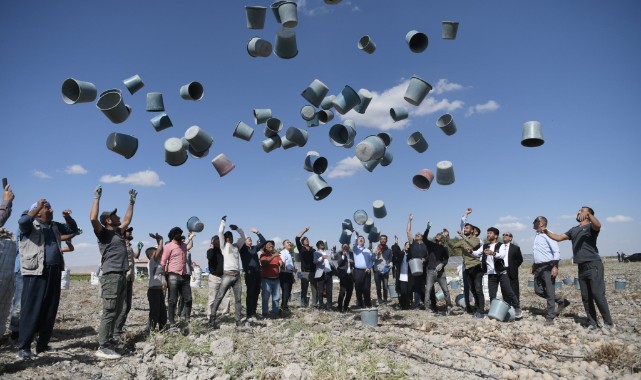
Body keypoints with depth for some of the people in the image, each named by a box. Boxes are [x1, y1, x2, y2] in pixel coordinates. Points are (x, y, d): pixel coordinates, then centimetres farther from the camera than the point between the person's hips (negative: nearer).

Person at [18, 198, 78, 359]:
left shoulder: (55, 226, 18)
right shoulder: (31, 225, -1)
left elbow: (73, 229, 27)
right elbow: (22, 222, -23)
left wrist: (67, 217, 9)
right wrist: (38, 207, -21)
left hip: (54, 273, 7)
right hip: (35, 273, -6)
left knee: (50, 310, 9)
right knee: (31, 310, -5)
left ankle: (43, 344, 18)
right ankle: (23, 346, 3)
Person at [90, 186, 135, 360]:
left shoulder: (118, 232, 19)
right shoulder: (103, 233, -3)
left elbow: (127, 220, 34)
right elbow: (93, 218, -20)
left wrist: (131, 202, 35)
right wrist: (97, 198, -14)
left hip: (121, 276, 9)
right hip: (111, 276, -9)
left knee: (116, 312, 11)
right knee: (109, 312, -9)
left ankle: (109, 343, 19)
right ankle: (102, 347, -5)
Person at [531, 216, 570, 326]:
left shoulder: (548, 235, -10)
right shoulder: (537, 235, 15)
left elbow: (556, 252, -16)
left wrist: (555, 267, -22)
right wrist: (534, 265, 22)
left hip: (548, 267, -9)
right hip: (538, 268, 9)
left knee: (549, 293, -2)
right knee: (538, 291, 10)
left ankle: (549, 318, 5)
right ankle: (561, 301, 26)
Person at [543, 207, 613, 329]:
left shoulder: (590, 227, -2)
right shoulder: (574, 230, 18)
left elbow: (598, 225, -25)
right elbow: (559, 237, 16)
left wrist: (588, 213, -41)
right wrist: (546, 232, 1)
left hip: (593, 265, -7)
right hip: (582, 267, 7)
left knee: (598, 294, -8)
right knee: (586, 297, 7)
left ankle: (608, 323, 3)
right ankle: (592, 323, 14)